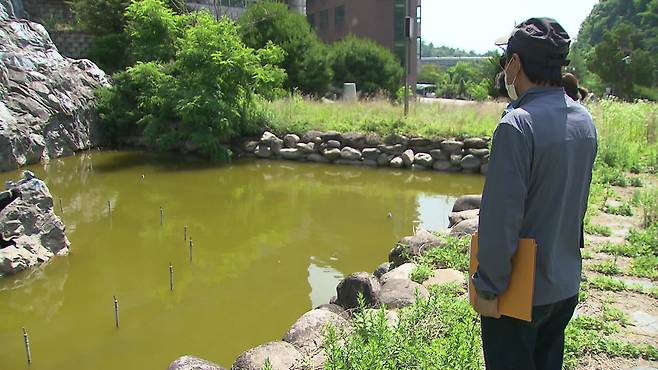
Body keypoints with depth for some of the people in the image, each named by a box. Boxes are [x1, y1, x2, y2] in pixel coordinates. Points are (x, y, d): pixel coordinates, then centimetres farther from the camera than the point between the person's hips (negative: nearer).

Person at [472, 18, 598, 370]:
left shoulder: (518, 124, -24)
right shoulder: (584, 120, 2)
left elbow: (501, 218, -24)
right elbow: (576, 202, 11)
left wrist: (487, 287, -14)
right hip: (567, 284, 8)